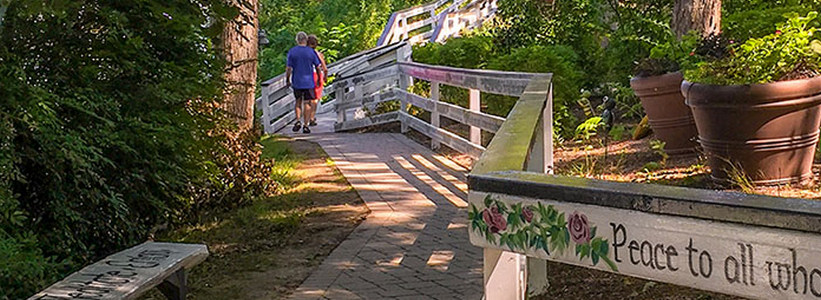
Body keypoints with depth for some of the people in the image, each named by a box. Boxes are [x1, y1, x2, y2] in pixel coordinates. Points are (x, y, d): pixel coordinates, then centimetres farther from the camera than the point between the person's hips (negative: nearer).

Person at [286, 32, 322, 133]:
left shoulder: (291, 51, -3)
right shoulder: (311, 51, -4)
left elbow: (288, 68, -5)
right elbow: (318, 67, 0)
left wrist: (287, 80, 7)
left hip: (296, 82, 1)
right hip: (309, 82, -1)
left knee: (298, 101, 18)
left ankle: (298, 120, 1)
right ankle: (306, 125, 2)